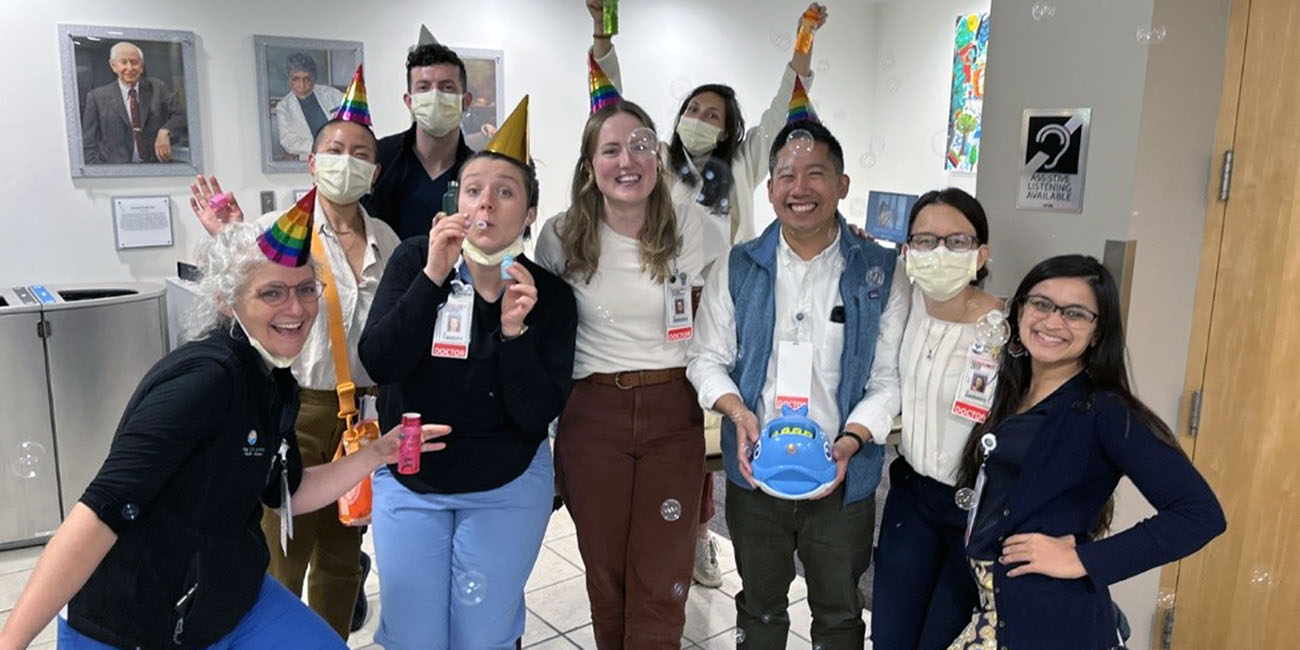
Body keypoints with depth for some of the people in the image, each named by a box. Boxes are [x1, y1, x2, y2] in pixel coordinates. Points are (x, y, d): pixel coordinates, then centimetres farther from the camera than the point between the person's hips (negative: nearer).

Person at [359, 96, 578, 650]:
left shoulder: (552, 296, -11)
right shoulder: (414, 260, -9)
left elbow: (537, 415, -15)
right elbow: (378, 364, -18)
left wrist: (514, 330, -28)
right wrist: (433, 277, -26)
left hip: (507, 488, -1)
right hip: (409, 481, 1)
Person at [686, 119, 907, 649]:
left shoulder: (880, 274, -4)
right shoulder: (737, 269, 0)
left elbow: (889, 379, -4)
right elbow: (707, 358, 2)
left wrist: (852, 441, -19)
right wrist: (737, 411, -16)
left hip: (842, 479, -1)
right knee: (759, 605, 22)